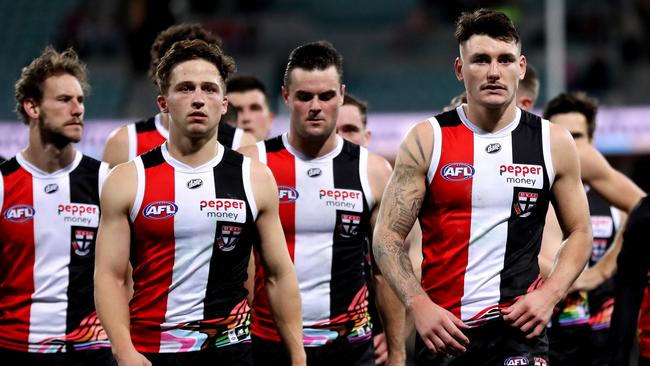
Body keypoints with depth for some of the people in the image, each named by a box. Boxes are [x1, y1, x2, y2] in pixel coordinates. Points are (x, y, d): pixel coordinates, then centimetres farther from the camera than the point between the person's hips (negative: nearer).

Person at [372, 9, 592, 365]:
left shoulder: (553, 143, 4)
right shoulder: (427, 141, 0)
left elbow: (579, 233, 12)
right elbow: (388, 234, 0)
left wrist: (548, 295, -5)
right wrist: (418, 305, -13)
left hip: (519, 322, 0)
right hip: (441, 325, 1)